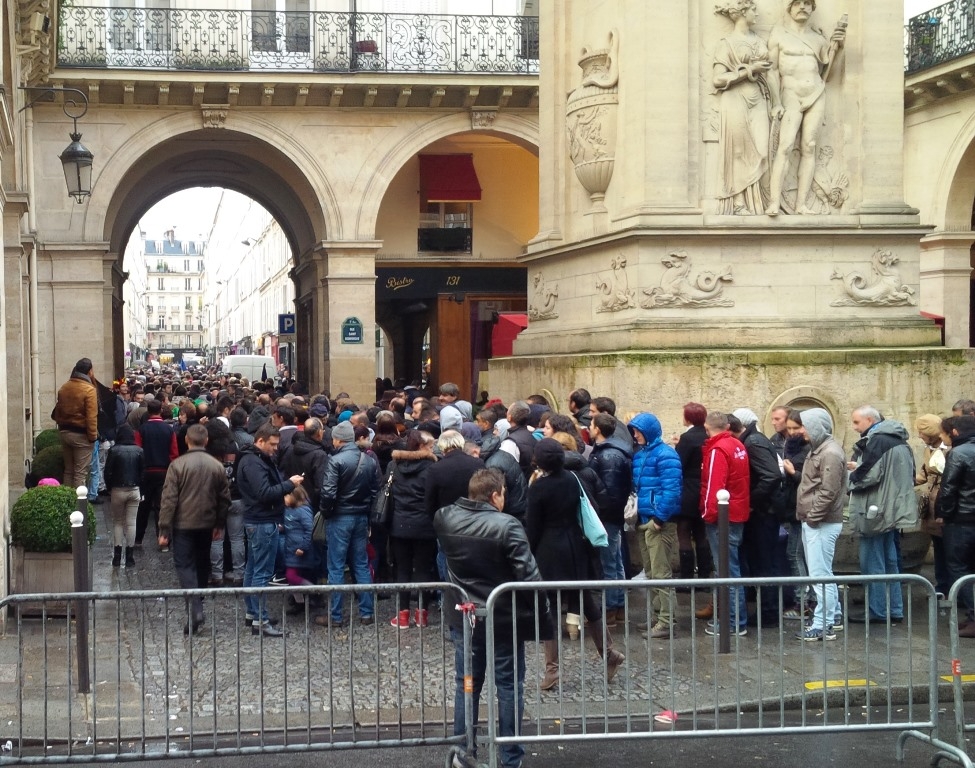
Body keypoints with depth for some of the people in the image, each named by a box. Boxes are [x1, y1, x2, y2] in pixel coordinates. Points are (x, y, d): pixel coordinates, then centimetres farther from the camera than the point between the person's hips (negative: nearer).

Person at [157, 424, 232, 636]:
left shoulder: (178, 465, -11)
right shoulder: (217, 466, 1)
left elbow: (169, 499, -12)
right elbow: (224, 499, 7)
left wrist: (164, 530, -8)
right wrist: (219, 524, 18)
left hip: (183, 524, -4)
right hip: (207, 524, 4)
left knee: (184, 565, -3)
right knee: (202, 564, 18)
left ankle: (195, 609, -19)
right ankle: (197, 604, 29)